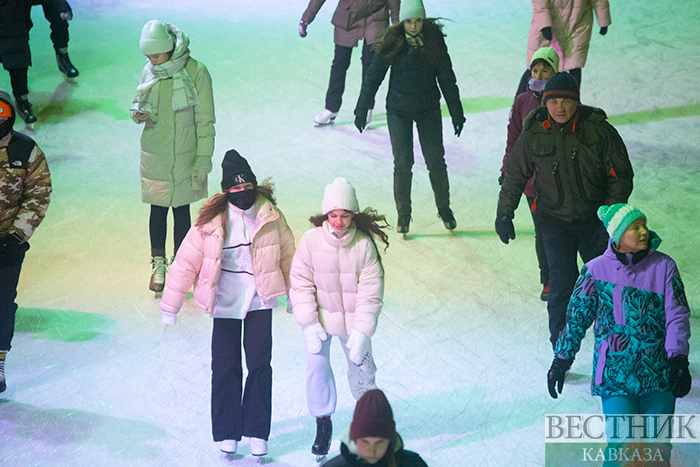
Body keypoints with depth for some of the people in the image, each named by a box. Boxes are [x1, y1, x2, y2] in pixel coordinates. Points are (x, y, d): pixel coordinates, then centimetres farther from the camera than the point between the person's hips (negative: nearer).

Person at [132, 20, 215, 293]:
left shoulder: (196, 72, -14)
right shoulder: (149, 71, -3)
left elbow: (205, 120, -9)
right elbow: (140, 102, 13)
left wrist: (203, 160, -10)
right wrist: (139, 114, -12)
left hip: (185, 155, -2)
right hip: (154, 155, 2)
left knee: (181, 210, 8)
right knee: (157, 209, 10)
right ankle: (159, 264, 28)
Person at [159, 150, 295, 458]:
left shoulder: (270, 216, -5)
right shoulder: (211, 221, -11)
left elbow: (287, 254, 10)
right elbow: (186, 262, -5)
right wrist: (169, 307, -3)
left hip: (260, 301, 1)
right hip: (225, 303, -1)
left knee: (260, 364, -1)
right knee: (225, 366, 2)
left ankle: (257, 432, 9)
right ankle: (226, 433, 14)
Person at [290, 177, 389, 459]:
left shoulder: (364, 245, -17)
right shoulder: (311, 240, -16)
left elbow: (370, 293, -13)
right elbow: (302, 285, -9)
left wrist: (361, 332, -18)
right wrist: (309, 325, -15)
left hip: (353, 319, 0)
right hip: (319, 316, 0)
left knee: (360, 368, 9)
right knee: (316, 366, -9)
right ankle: (323, 423, 10)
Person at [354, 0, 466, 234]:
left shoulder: (434, 40, -7)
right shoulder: (392, 43, -11)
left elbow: (447, 78, -1)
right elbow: (373, 77, -3)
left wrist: (456, 114, 2)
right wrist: (361, 111, -1)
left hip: (429, 110, 1)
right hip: (399, 112, -1)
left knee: (436, 162, 4)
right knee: (402, 164, -2)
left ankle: (444, 209, 25)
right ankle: (403, 215, 15)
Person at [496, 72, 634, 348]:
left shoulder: (599, 131, -11)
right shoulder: (534, 135, -8)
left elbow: (621, 176, -5)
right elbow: (514, 176, 5)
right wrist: (504, 215, 2)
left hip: (595, 219, 1)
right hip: (555, 220, -1)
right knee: (563, 279, -11)